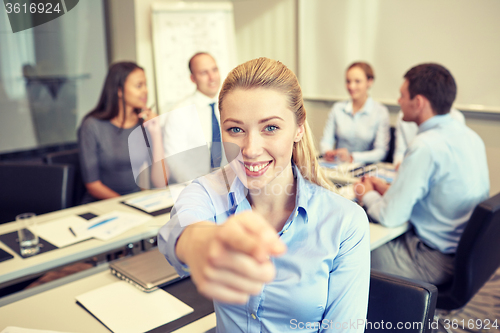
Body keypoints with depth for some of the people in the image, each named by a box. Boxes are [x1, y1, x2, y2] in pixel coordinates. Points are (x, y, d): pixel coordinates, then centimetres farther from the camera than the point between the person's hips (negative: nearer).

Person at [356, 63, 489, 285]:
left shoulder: (426, 146, -26)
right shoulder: (470, 136, 3)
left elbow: (390, 217, -21)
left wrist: (367, 195, 0)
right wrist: (389, 190, 10)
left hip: (438, 262, -9)